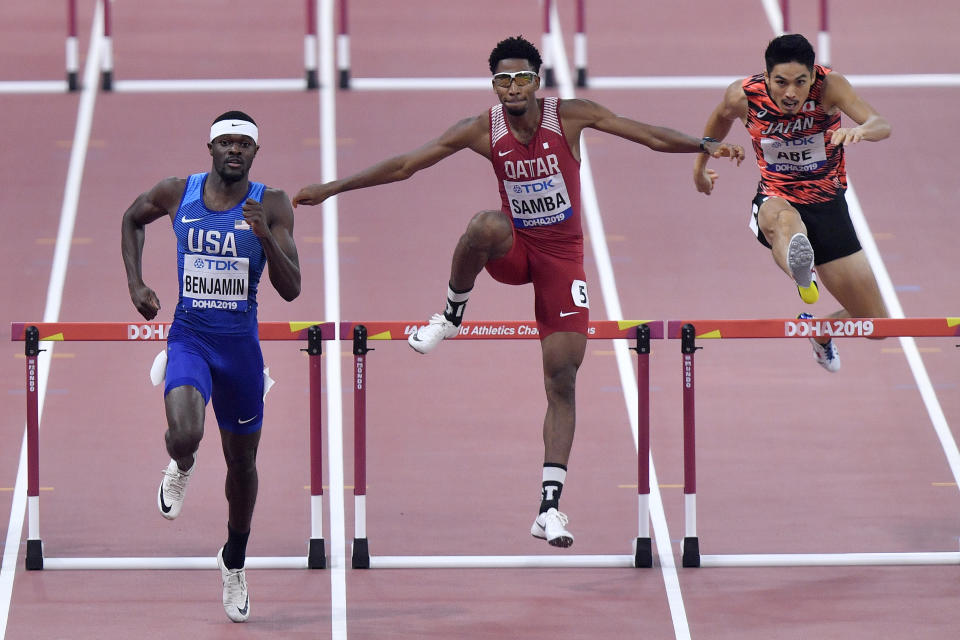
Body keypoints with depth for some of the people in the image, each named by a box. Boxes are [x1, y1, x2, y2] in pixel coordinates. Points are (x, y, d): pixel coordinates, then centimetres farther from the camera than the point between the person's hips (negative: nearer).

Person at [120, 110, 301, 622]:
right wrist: (135, 283, 7)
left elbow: (291, 289, -12)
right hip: (189, 337, -1)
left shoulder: (271, 206, -8)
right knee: (184, 434, -28)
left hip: (241, 344, 1)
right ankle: (181, 467, 12)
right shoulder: (177, 194, -5)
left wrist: (266, 237, -28)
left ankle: (234, 561, 38)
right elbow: (132, 218, 17)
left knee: (242, 460, 14)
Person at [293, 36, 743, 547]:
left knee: (562, 382, -7)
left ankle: (550, 508, -6)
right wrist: (331, 189, -5)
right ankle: (452, 314, -13)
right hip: (513, 247, 0)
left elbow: (650, 136, -11)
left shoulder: (569, 117, -13)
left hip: (561, 255, 0)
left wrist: (706, 147, -25)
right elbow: (406, 165, -5)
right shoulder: (484, 130, -10)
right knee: (486, 225, -38)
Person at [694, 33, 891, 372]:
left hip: (827, 204, 1)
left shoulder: (829, 85, -20)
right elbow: (721, 117, 11)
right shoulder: (744, 96, -15)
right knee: (784, 221, -45)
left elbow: (882, 125, -35)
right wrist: (700, 163, 26)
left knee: (874, 325, 4)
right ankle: (801, 272, -79)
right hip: (775, 200, -1)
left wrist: (860, 130, -59)